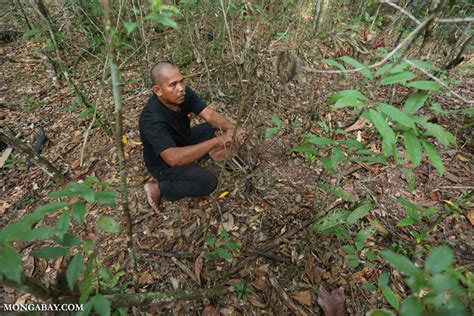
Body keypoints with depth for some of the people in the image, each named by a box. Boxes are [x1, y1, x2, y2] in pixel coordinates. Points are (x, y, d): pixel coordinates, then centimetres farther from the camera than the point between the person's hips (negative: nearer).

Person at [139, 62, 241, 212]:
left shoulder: (183, 93, -18)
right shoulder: (153, 119, -39)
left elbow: (209, 114, -22)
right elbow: (173, 158, -49)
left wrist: (231, 129, -42)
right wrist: (216, 141, -51)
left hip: (182, 141, 7)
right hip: (164, 163, -7)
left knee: (214, 127, 6)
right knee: (208, 181, -22)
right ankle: (159, 188, -5)